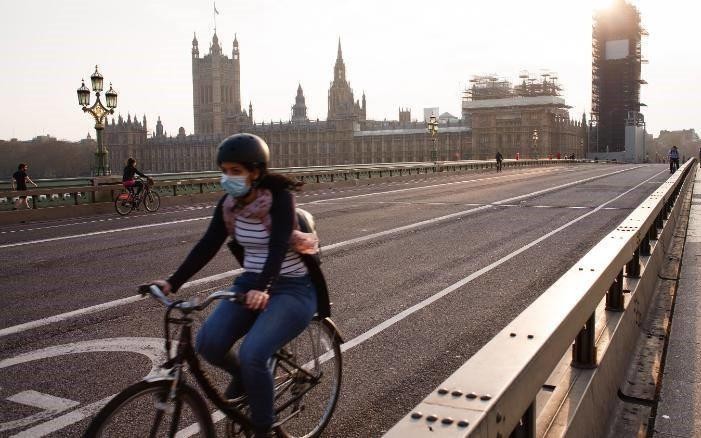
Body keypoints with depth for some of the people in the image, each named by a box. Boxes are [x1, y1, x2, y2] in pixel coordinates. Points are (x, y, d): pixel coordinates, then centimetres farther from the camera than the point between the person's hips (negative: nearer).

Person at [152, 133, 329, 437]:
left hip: (293, 288, -6)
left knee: (252, 353, -25)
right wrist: (172, 282, -15)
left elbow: (278, 246, -31)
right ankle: (244, 376, 19)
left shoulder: (279, 198, -18)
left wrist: (263, 288, -47)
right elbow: (207, 246, -4)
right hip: (250, 283, 6)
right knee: (208, 344, -15)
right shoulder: (229, 204, 0)